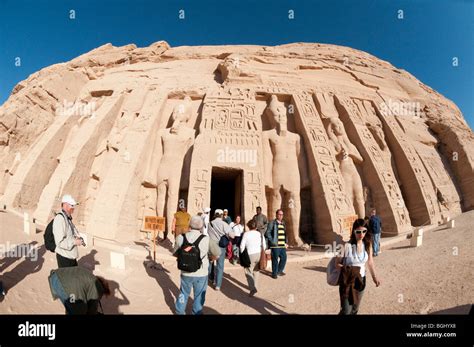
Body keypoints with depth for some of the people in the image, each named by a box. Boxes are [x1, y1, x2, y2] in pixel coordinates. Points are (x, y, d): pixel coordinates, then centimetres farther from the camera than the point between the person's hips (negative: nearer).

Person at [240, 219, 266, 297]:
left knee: (248, 272, 1)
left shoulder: (246, 234, -6)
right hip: (259, 254, 4)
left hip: (250, 255, -4)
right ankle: (254, 286, 27)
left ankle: (253, 288, -15)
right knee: (256, 271, 18)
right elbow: (264, 246, 6)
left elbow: (242, 245, -7)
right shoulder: (260, 234, 4)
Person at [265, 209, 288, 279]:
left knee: (284, 258, 9)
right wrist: (272, 241, -13)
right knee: (275, 259, -1)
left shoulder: (283, 223, 16)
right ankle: (274, 273, 14)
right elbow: (267, 233, -8)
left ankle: (279, 271, 29)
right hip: (275, 245, -6)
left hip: (283, 245, 6)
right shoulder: (272, 223, -4)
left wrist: (286, 242, 12)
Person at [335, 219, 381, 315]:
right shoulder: (347, 245, -21)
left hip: (360, 279, 5)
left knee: (355, 309, 18)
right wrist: (347, 268, -23)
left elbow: (370, 262, 9)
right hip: (347, 280, -5)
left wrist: (374, 277, 6)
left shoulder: (368, 244, -5)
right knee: (346, 310, -6)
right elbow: (337, 263, -12)